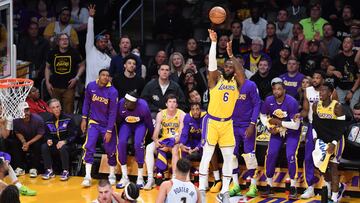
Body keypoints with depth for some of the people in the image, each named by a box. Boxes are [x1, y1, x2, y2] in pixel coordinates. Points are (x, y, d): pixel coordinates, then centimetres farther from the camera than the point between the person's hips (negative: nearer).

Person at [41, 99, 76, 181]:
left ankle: (65, 171, -23)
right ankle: (49, 170, -15)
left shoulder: (68, 119, -7)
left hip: (66, 144, -4)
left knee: (63, 148, -37)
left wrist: (64, 141, -24)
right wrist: (48, 140, -13)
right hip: (54, 145, 4)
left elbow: (72, 136, -8)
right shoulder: (48, 122, 4)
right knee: (44, 147, -24)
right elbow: (47, 135, 11)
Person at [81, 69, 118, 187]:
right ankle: (87, 176, -9)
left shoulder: (112, 92, -17)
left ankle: (112, 175, 22)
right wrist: (84, 119, 4)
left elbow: (112, 113, -14)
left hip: (108, 124, -1)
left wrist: (109, 131, -14)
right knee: (89, 147, -11)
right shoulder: (91, 86, -9)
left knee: (110, 149, 4)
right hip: (94, 122, 2)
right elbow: (86, 102, 6)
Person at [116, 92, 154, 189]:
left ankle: (140, 178, -15)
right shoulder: (121, 104, -29)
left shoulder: (143, 107, -33)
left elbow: (149, 124, -15)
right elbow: (118, 121, -9)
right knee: (121, 143, -22)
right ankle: (124, 177, -13)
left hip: (140, 124, -2)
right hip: (126, 124, 2)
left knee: (138, 144, -26)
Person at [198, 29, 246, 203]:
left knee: (228, 157, 3)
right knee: (207, 155, -2)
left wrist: (231, 55, -23)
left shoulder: (236, 82, 4)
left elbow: (242, 73, -18)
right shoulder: (216, 79, -2)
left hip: (227, 123, 3)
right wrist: (213, 42, -25)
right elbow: (212, 63, -17)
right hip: (212, 121, -3)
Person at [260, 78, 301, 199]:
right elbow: (263, 115, 5)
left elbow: (296, 125, -27)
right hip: (277, 131, 4)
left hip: (292, 133, -4)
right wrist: (269, 127, -10)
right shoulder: (269, 101, -15)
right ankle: (269, 186, 7)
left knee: (291, 156, -17)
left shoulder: (292, 102, -27)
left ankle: (293, 188, -4)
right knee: (270, 154, -7)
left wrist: (278, 122, -24)